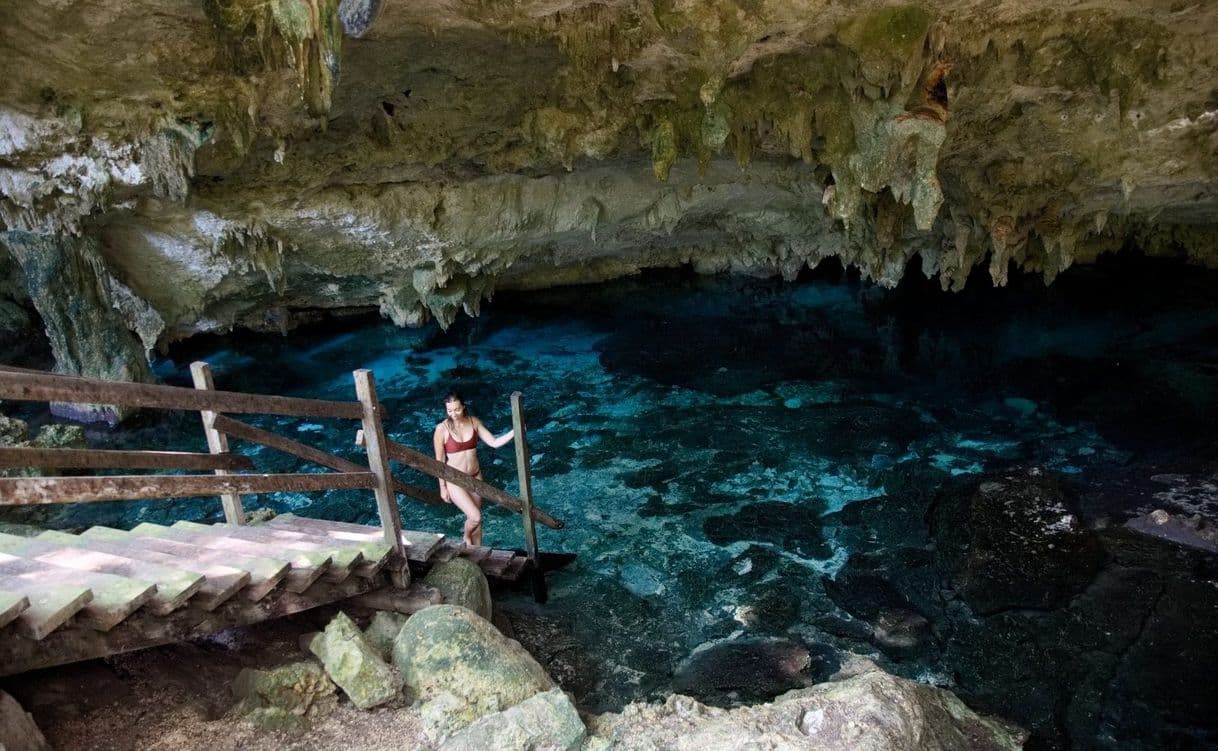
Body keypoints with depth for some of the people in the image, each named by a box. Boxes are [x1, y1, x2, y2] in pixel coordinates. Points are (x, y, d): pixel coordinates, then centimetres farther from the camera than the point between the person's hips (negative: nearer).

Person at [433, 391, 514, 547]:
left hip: (475, 477, 4)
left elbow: (494, 443, -6)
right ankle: (467, 539, 21)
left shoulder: (474, 422, -5)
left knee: (476, 518, 13)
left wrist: (514, 432, -21)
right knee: (475, 517, -12)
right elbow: (439, 461, -9)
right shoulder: (442, 429, -16)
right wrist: (442, 487, -5)